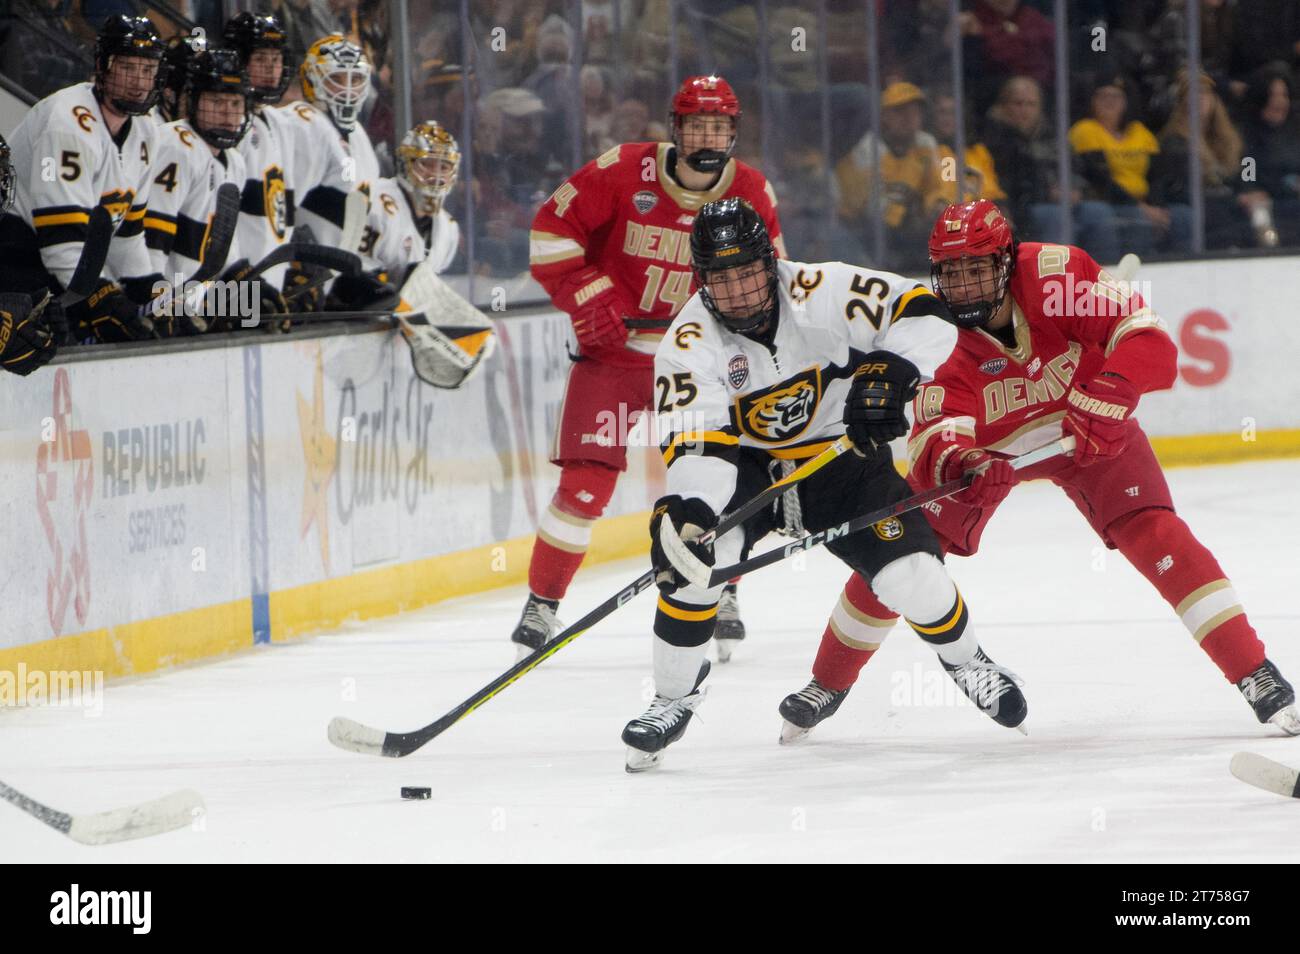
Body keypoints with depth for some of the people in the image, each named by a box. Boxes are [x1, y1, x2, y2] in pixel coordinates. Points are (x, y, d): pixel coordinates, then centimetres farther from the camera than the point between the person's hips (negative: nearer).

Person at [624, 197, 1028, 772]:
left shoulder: (822, 293, -20)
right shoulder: (690, 343, -19)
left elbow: (925, 315, -21)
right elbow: (692, 439, -29)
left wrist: (889, 373, -38)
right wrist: (682, 509, -47)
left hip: (842, 453, 0)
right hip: (745, 466, 0)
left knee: (910, 573, -14)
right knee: (696, 551, -28)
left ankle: (965, 659, 21)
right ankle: (673, 699, -11)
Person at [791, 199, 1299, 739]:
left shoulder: (1058, 277, -31)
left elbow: (1147, 342, -32)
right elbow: (933, 436, -36)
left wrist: (1107, 398, -48)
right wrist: (952, 462, -59)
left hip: (1088, 431, -2)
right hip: (987, 445, 2)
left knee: (1155, 535, -20)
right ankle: (827, 684, 17)